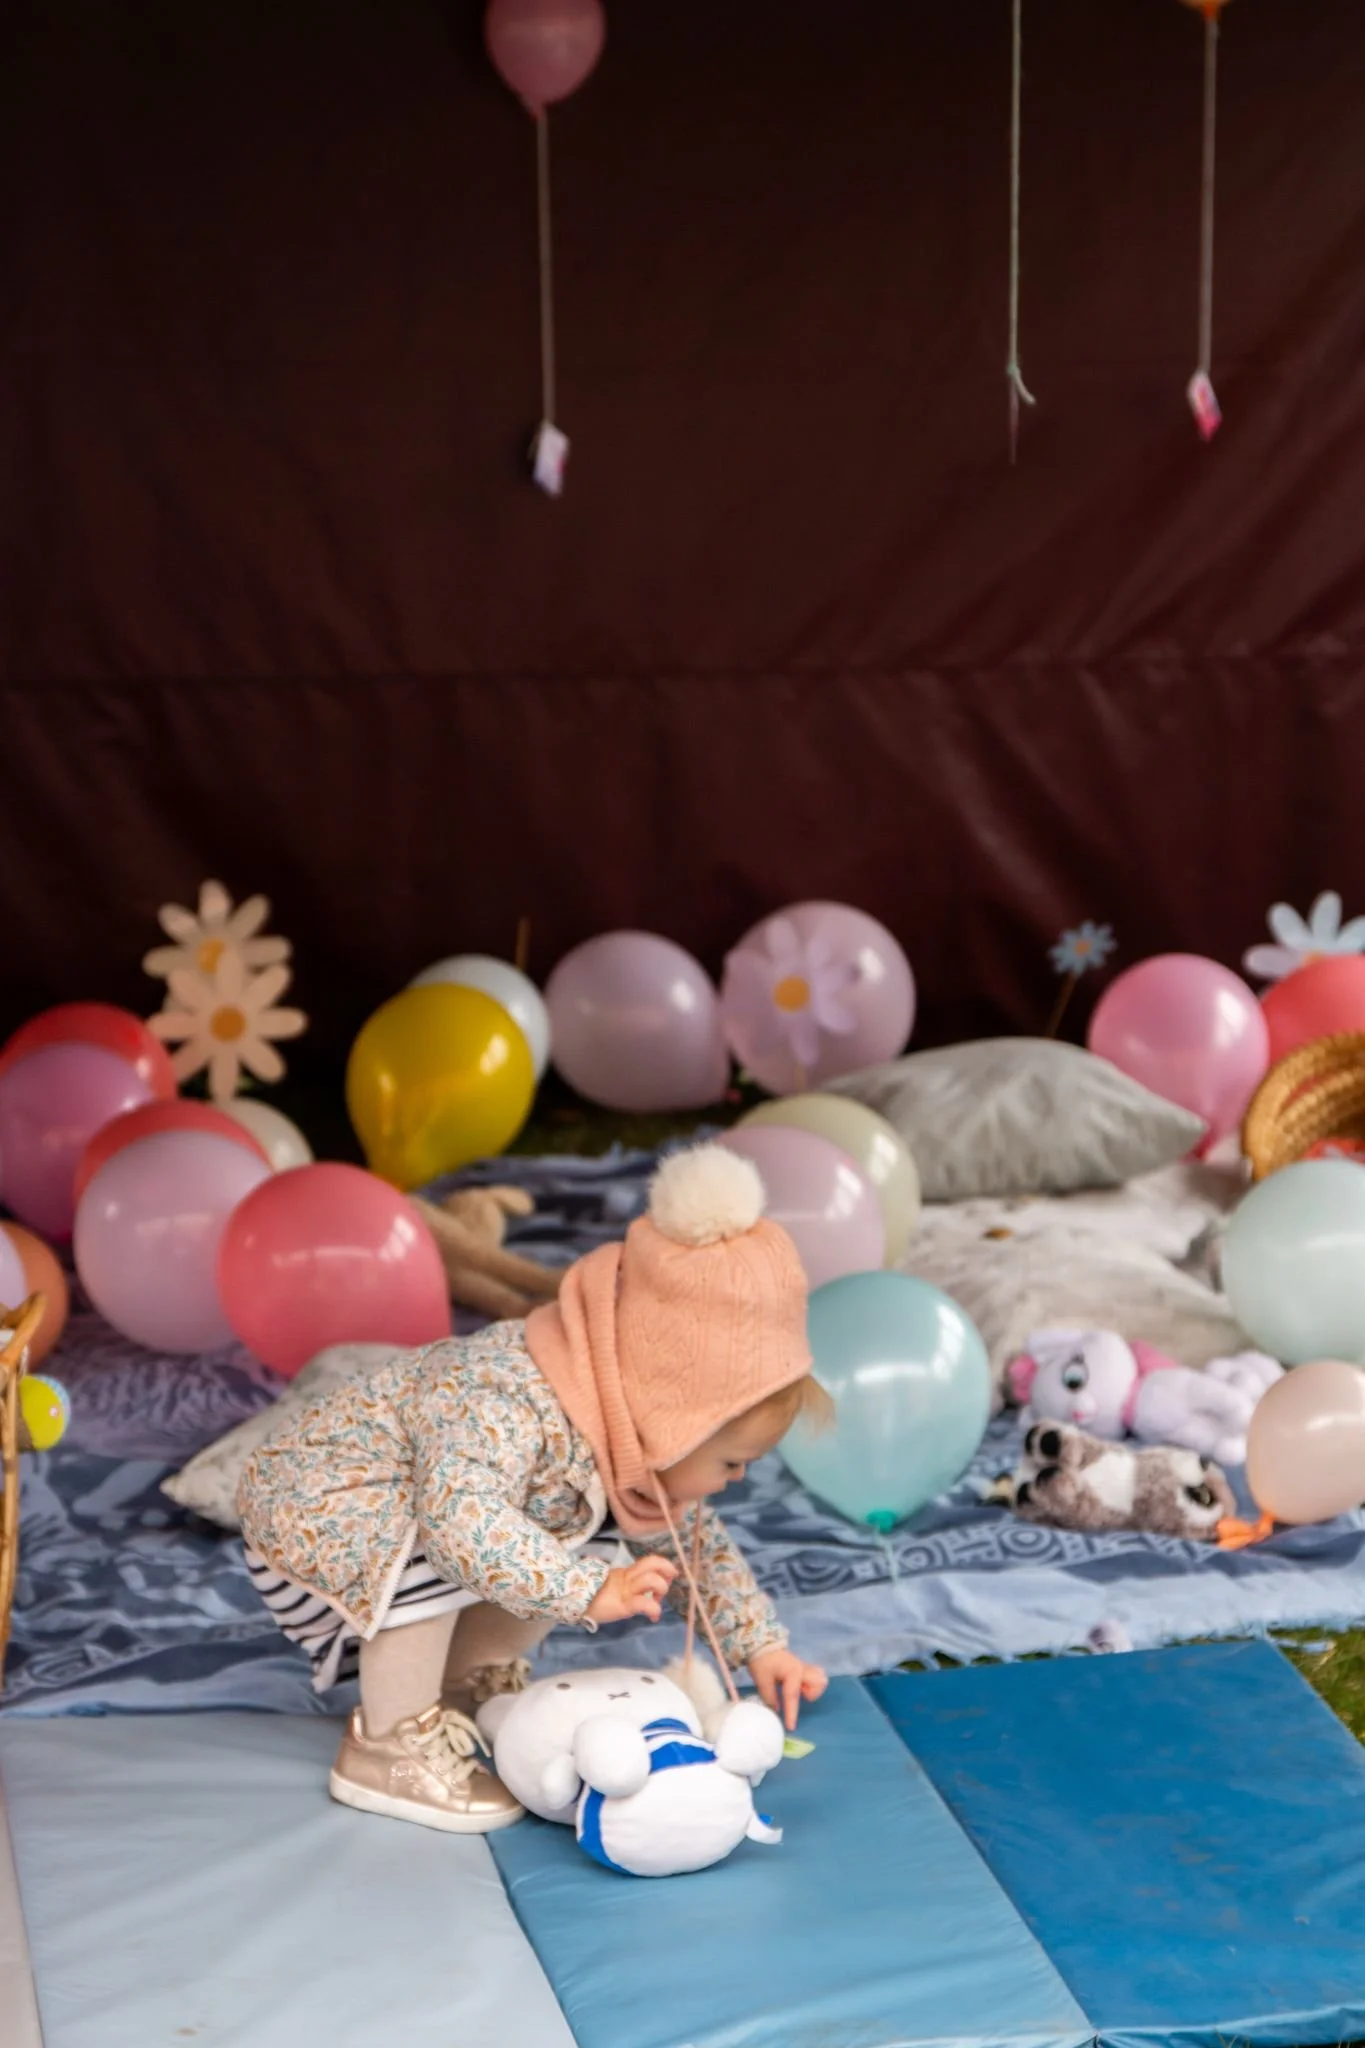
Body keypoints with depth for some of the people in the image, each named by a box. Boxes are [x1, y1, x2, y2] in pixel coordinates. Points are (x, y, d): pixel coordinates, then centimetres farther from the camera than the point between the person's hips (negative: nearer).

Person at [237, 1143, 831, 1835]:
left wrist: (762, 1646, 1)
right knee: (440, 1544, -36)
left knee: (584, 1535, -2)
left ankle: (467, 1684, 12)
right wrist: (592, 1591, -56)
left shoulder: (627, 1418, -9)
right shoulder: (505, 1407, -39)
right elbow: (463, 1524, -55)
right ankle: (392, 1743, -19)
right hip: (310, 1517, -8)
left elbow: (693, 1537, 6)